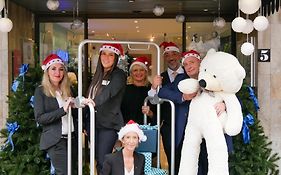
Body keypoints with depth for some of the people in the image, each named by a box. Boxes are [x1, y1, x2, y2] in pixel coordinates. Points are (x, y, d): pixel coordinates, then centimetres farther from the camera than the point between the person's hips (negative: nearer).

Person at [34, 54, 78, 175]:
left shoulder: (67, 90, 14)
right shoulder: (41, 91, -2)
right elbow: (39, 118, -12)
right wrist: (63, 110, -20)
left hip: (71, 138, 6)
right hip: (55, 140, -6)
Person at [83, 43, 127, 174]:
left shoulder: (119, 75, -6)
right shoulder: (98, 75, 15)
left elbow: (109, 92, -26)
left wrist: (95, 102, -45)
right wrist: (86, 124, 19)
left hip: (109, 125, -7)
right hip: (93, 123, 7)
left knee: (103, 161, -10)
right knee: (97, 160, 10)